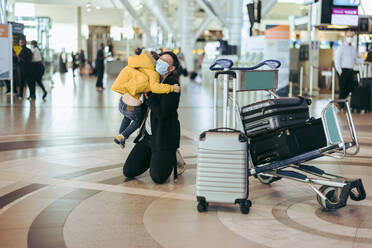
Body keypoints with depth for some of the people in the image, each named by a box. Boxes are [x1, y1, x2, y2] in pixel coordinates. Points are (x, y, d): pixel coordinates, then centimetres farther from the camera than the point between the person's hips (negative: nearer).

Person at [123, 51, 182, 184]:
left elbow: (162, 113, -24)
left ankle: (173, 157, 17)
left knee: (158, 178, -12)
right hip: (147, 136, 7)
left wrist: (149, 97, -13)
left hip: (163, 138, -7)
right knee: (128, 172, 3)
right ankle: (154, 157, 27)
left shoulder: (172, 84, -14)